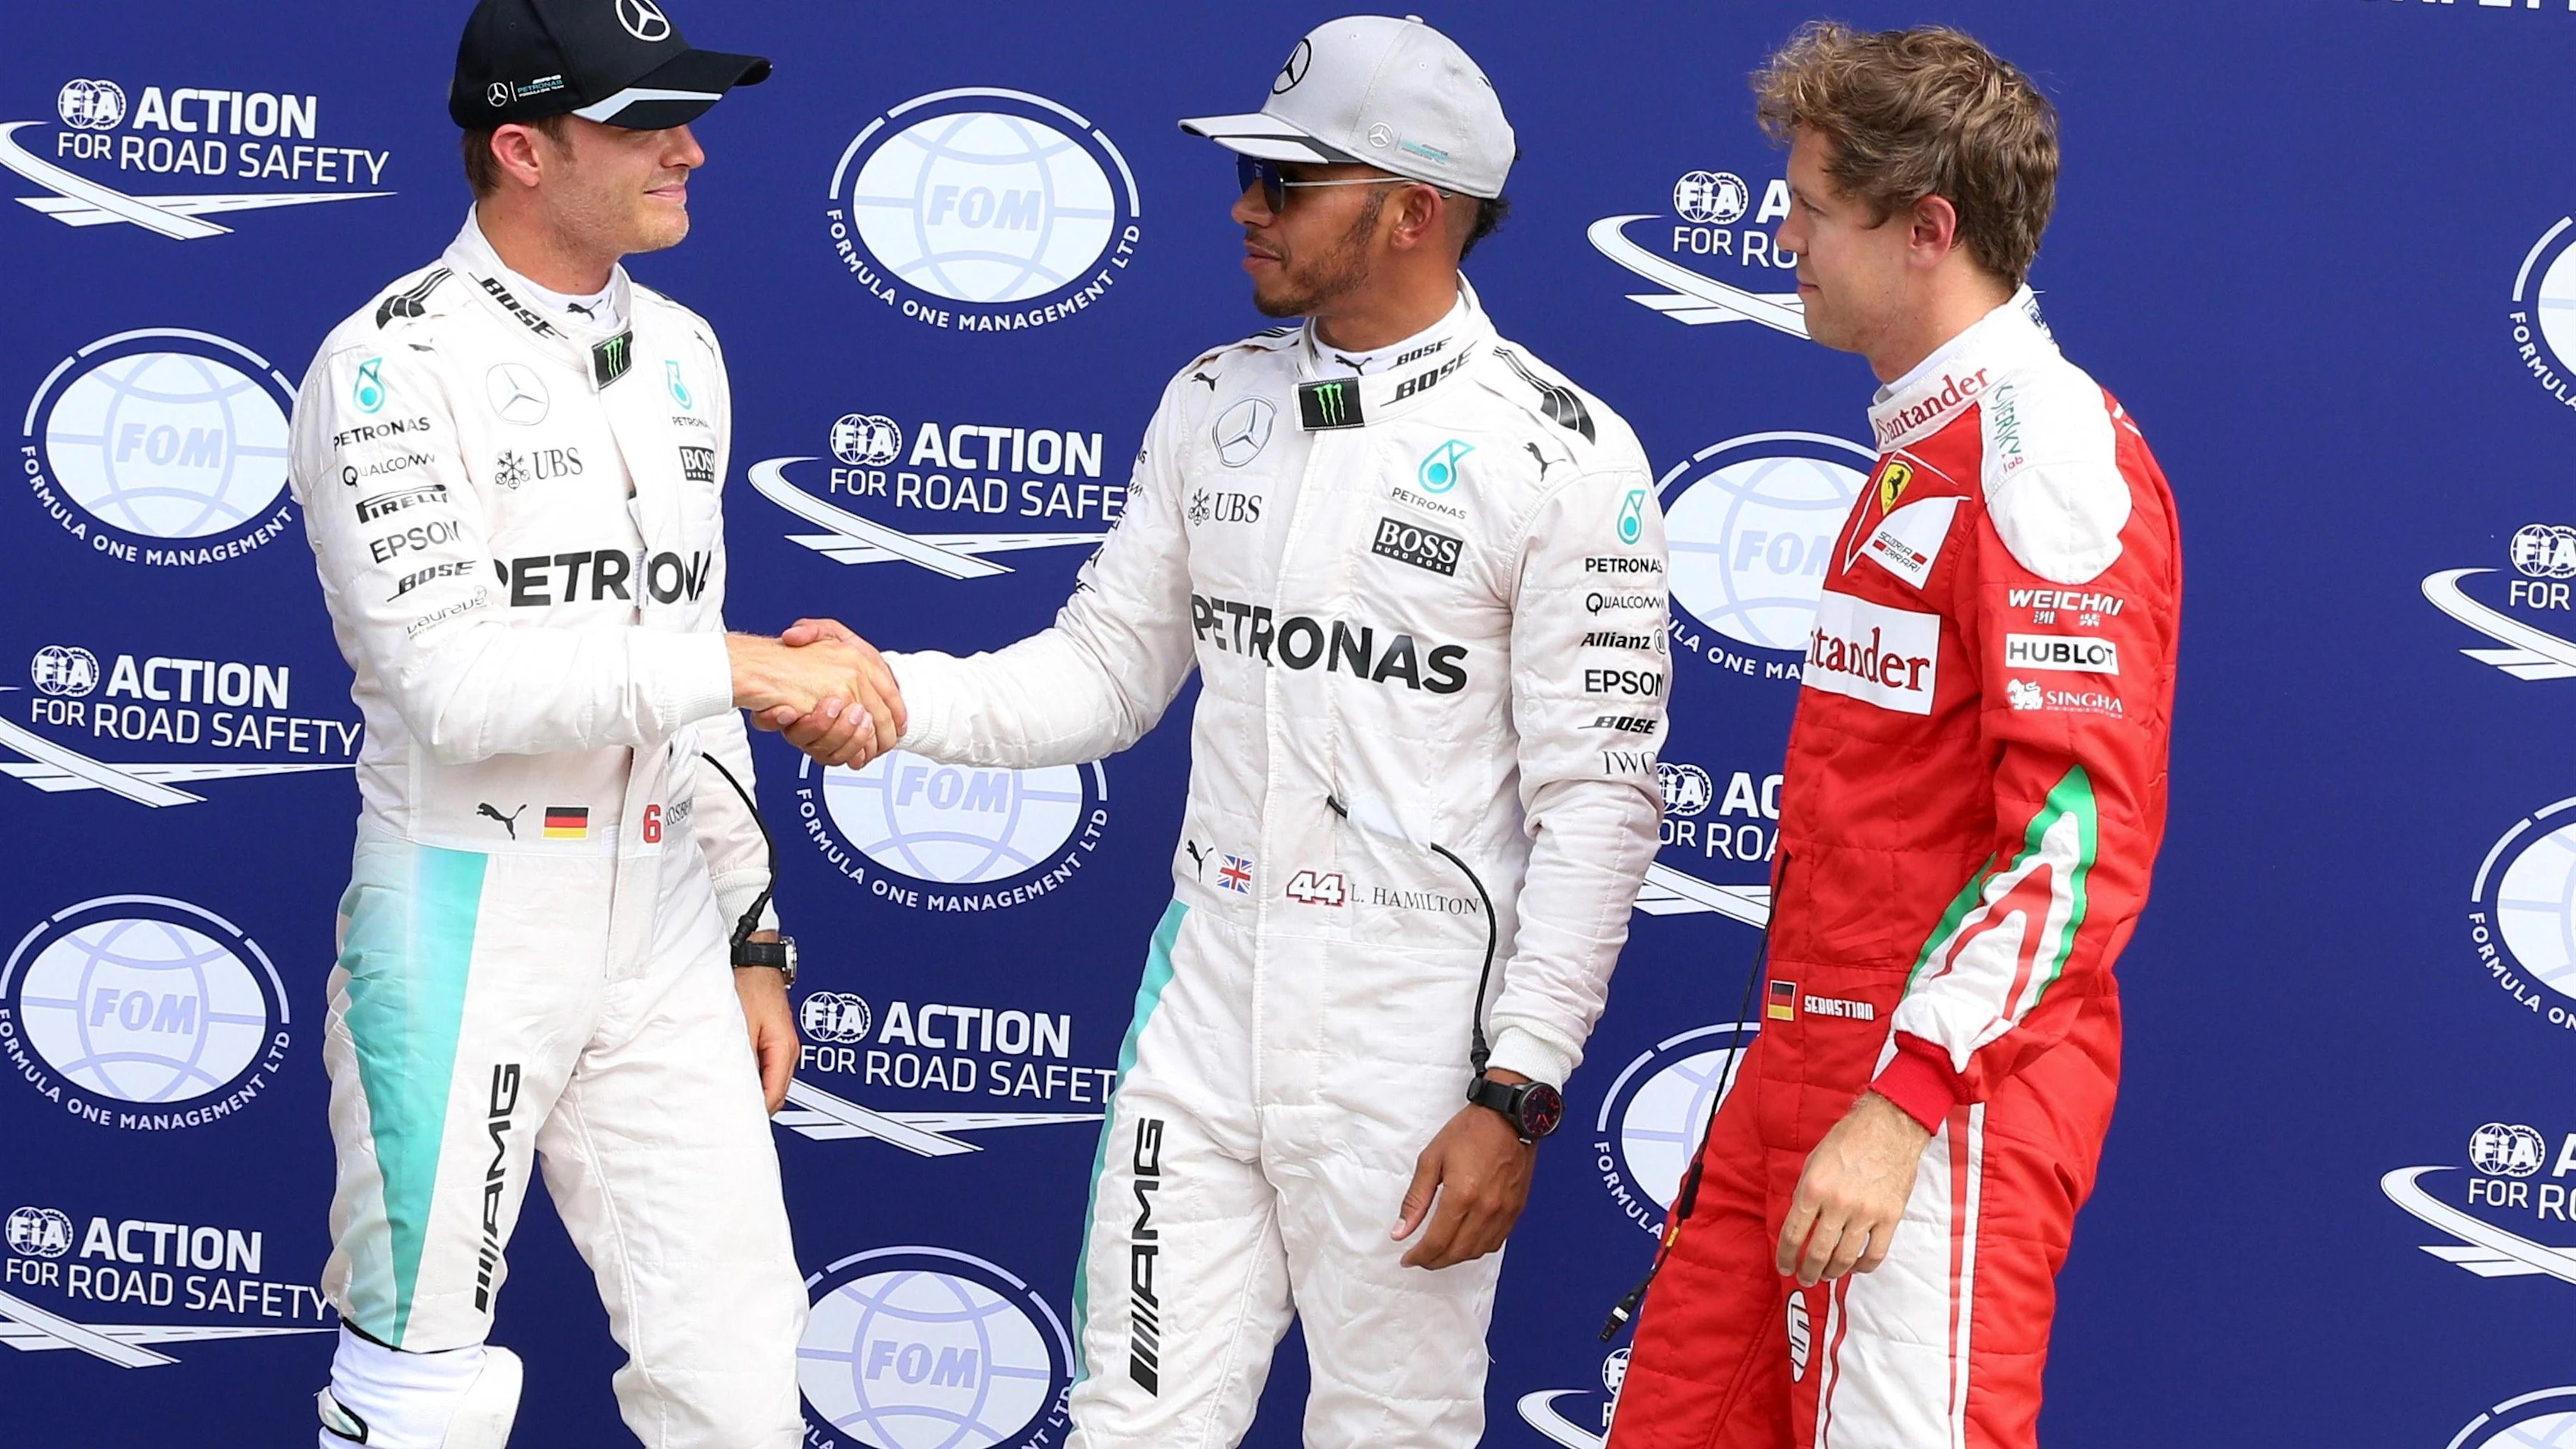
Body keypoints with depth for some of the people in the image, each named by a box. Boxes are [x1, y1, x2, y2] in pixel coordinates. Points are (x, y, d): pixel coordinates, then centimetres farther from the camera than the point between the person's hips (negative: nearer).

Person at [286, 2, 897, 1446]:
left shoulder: (681, 350, 12)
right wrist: (742, 664, -22)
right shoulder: (393, 365, -10)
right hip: (469, 925, -6)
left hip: (664, 926, 6)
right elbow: (454, 683, -21)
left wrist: (750, 932, 16)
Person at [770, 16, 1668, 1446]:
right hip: (1207, 997, 5)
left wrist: (1518, 1096, -15)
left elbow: (1599, 801, -11)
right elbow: (1109, 668, 11)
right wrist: (899, 697, -7)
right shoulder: (1214, 403, 7)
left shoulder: (1562, 455, -11)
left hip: (1410, 1035, -5)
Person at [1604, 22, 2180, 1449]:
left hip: (1945, 1092, -9)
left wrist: (1905, 1098, -25)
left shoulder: (2044, 448, -14)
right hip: (1809, 1060, 9)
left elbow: (2083, 828, -22)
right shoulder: (1918, 447, 18)